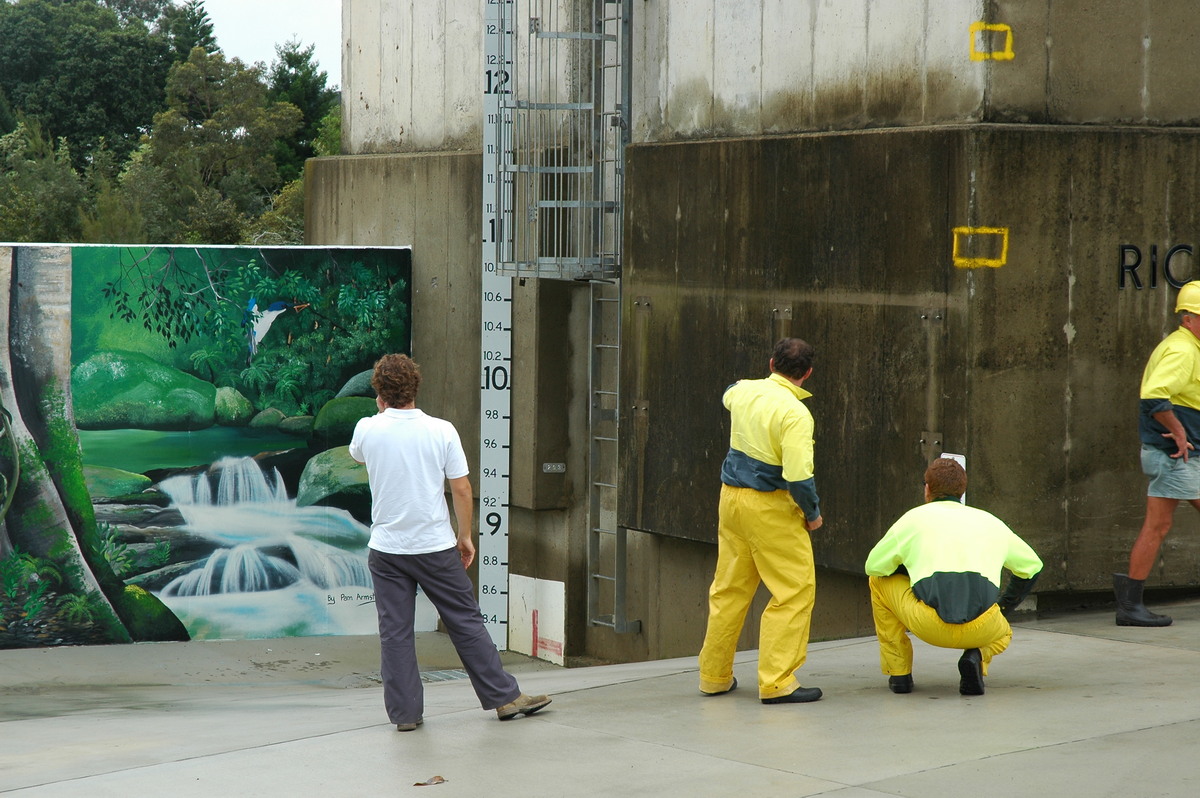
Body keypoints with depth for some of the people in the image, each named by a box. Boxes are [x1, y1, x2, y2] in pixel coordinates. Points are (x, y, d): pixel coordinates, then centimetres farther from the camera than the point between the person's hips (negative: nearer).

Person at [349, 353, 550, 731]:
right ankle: (503, 696, 14)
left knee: (395, 632, 6)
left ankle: (405, 712, 7)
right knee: (466, 622, 8)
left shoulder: (368, 430, -5)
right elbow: (461, 489, -5)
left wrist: (382, 412, 26)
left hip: (386, 548, 1)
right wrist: (465, 536, 7)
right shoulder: (441, 431, -8)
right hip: (435, 546, 0)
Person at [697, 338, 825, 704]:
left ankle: (714, 676, 24)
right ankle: (777, 682, -3)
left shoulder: (743, 391, 2)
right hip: (770, 508, -8)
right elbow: (798, 476, -24)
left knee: (729, 588, 17)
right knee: (795, 590, 0)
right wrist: (813, 513, -7)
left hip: (731, 496, 8)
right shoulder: (795, 413, -21)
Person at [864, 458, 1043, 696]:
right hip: (982, 629, 2)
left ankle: (899, 673, 22)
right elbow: (1032, 567, 36)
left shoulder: (915, 518, 17)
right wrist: (1003, 609, 45)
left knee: (880, 581, 27)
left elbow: (874, 566, 19)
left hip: (929, 626, -2)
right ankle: (977, 657, 4)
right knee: (1003, 633, 41)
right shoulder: (990, 522, 26)